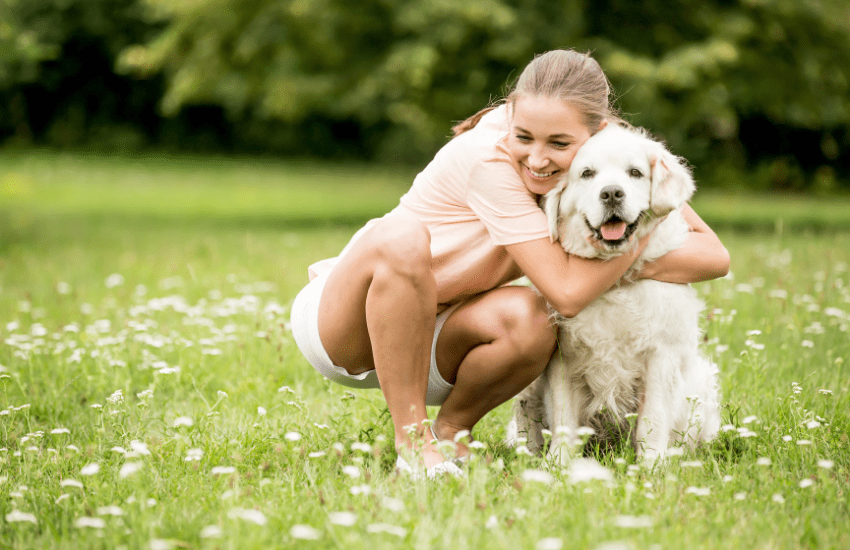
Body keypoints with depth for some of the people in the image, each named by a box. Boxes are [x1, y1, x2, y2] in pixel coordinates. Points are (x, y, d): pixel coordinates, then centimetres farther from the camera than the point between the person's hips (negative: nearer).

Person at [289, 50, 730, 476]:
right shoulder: (489, 158, -29)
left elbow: (715, 256, -13)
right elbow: (567, 292, -31)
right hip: (338, 326, -4)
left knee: (528, 319, -29)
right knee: (401, 237, -37)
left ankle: (450, 430, -1)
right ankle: (412, 441, -23)